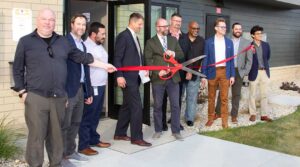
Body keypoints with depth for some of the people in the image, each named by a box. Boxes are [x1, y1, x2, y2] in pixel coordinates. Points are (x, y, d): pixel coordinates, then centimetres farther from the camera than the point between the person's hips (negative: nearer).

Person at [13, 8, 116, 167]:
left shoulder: (63, 41, 13)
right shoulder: (25, 41, 3)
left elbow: (82, 57, 18)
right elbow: (17, 69, 5)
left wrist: (104, 65, 19)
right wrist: (22, 92, -2)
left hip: (59, 97, 3)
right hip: (36, 97, -3)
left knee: (56, 135, 11)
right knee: (36, 136, -2)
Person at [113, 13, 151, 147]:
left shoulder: (134, 37, 17)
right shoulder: (123, 36, -11)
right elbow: (117, 58, -16)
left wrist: (144, 70, 6)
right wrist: (119, 76, -21)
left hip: (135, 77, 9)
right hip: (127, 78, -9)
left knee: (127, 106, 14)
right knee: (137, 107, -8)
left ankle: (120, 133, 24)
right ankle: (136, 137, 1)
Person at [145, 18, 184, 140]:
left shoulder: (173, 40, 12)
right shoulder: (150, 42, 0)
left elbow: (181, 54, 9)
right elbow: (148, 60, -6)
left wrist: (173, 53, -13)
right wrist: (158, 72, -18)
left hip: (173, 77, 3)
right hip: (158, 78, -2)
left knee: (175, 105, 3)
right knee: (158, 106, 8)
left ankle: (176, 131, 14)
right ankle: (158, 130, 21)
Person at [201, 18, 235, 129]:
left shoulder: (229, 42, 6)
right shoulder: (209, 42, 0)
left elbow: (231, 60, 7)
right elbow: (205, 59, -1)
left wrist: (232, 75, 1)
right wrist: (204, 76, -5)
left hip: (225, 72, 1)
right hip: (212, 72, -1)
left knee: (224, 97, 3)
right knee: (211, 97, 9)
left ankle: (224, 120, 10)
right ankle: (210, 118, 23)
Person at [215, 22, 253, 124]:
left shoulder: (247, 43, 3)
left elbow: (249, 60, 2)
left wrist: (245, 72, -5)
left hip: (239, 71, 0)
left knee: (236, 94, 6)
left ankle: (234, 115, 14)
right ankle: (218, 112, 18)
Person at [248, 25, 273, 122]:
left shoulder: (266, 45, 5)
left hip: (264, 72, 4)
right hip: (254, 72, -4)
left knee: (264, 95, 7)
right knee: (253, 94, 7)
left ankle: (264, 115, 14)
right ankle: (253, 114, 18)